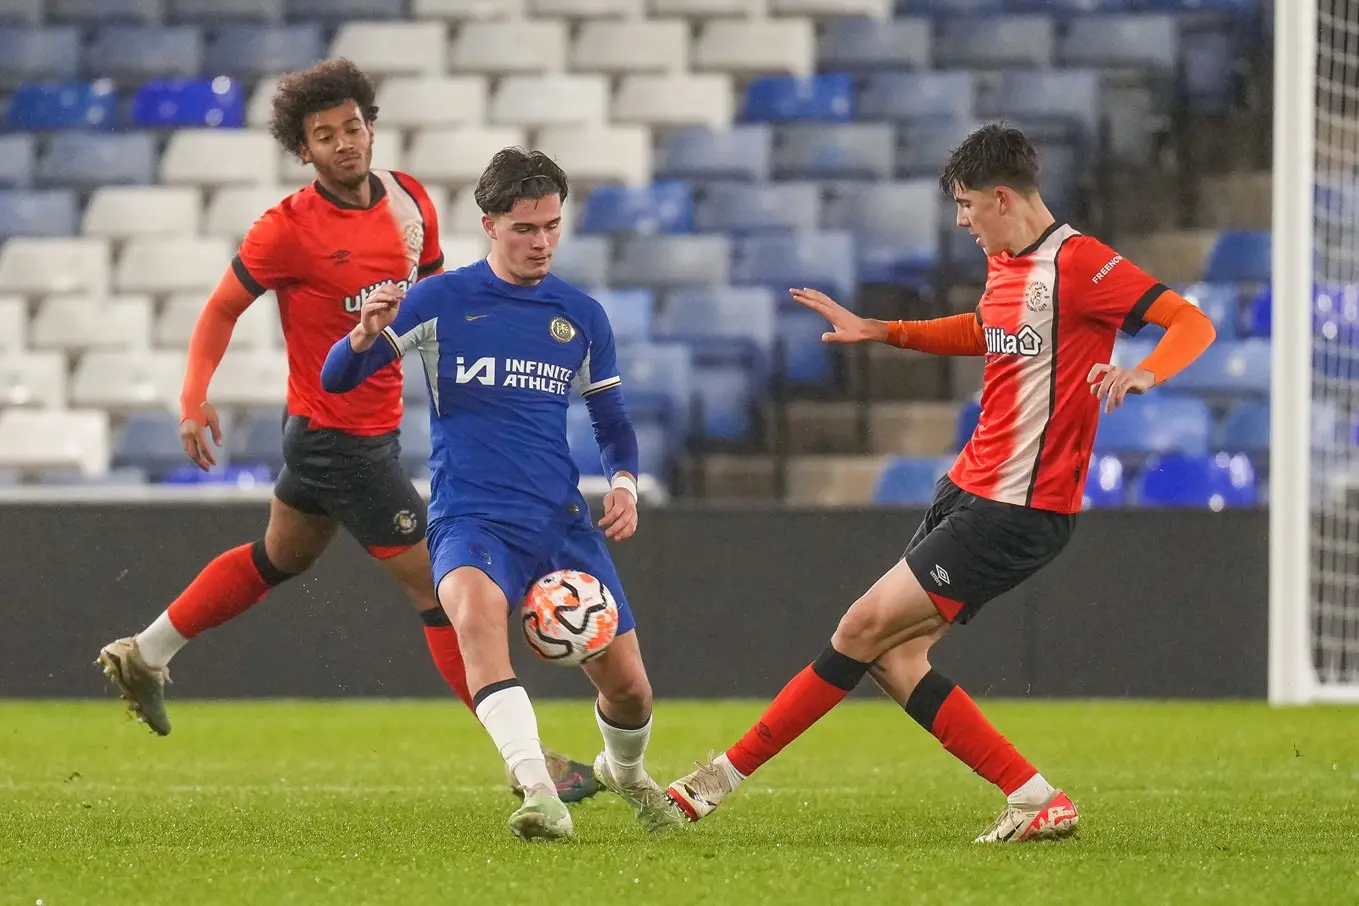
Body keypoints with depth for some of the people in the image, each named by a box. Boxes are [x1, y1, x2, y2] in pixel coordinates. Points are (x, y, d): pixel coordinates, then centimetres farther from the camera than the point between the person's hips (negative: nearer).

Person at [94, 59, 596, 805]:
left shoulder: (409, 201, 0)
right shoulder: (288, 229, -17)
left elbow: (433, 290, 15)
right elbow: (223, 308, -7)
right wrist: (194, 397, -18)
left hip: (375, 428, 8)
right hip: (335, 432, -8)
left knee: (280, 557, 26)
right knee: (439, 582, -8)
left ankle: (144, 656, 43)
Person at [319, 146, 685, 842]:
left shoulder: (581, 316, 10)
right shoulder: (441, 300, -1)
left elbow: (612, 421, 22)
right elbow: (335, 380, -3)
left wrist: (624, 483, 1)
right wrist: (364, 335, -25)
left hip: (563, 522, 4)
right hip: (471, 521, -4)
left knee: (628, 686, 2)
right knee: (476, 610, -37)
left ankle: (624, 771, 39)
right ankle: (539, 793, -47)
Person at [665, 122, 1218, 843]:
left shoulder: (1078, 262, -15)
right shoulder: (1004, 263, 13)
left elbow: (1193, 323, -20)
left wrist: (1143, 373, -38)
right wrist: (877, 331, 31)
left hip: (1019, 510, -10)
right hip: (969, 488, 10)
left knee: (866, 627, -10)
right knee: (893, 658, 2)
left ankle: (728, 774, -1)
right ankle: (1037, 801, 2)